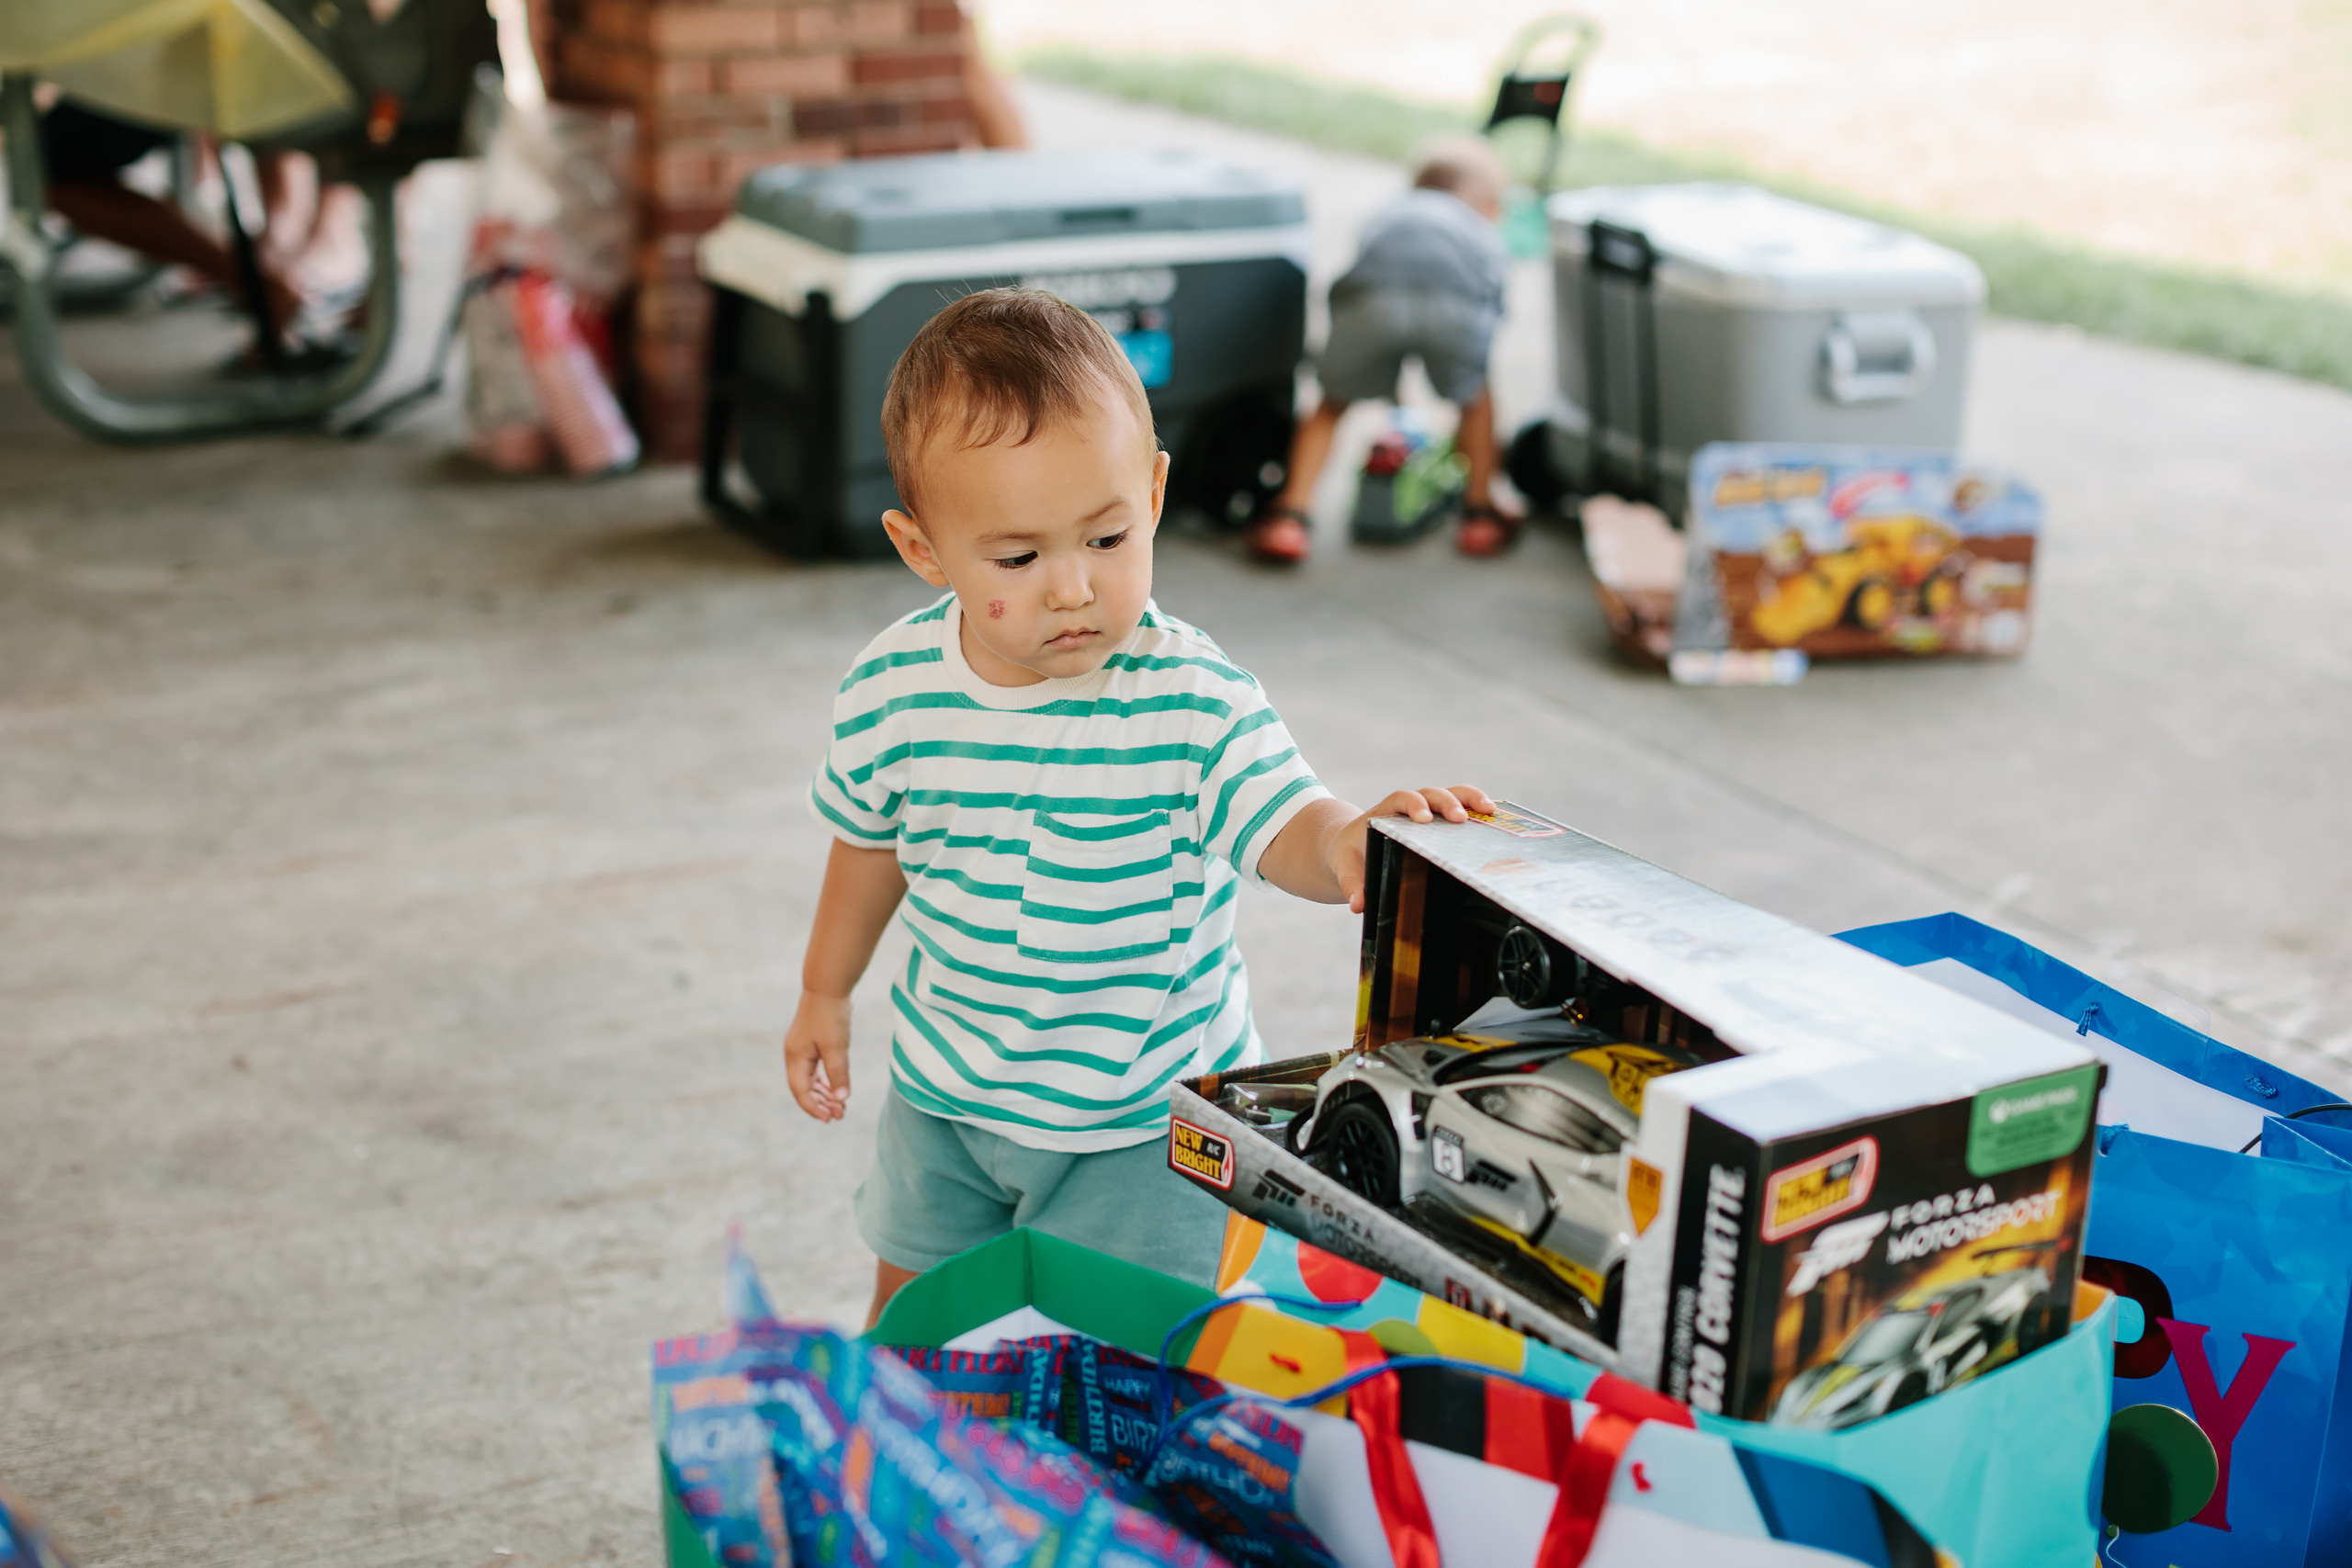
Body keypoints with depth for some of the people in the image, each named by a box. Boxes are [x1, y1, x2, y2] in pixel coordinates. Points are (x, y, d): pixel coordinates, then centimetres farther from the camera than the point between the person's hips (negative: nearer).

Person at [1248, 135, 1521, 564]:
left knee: (1333, 403, 25)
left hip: (1374, 291, 1)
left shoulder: (1386, 215, 45)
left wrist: (1394, 408, 67)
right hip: (1457, 299, -1)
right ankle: (1481, 514, 34)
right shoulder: (1486, 237, 41)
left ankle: (1290, 517, 14)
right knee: (1475, 395, 30)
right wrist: (1461, 435, 60)